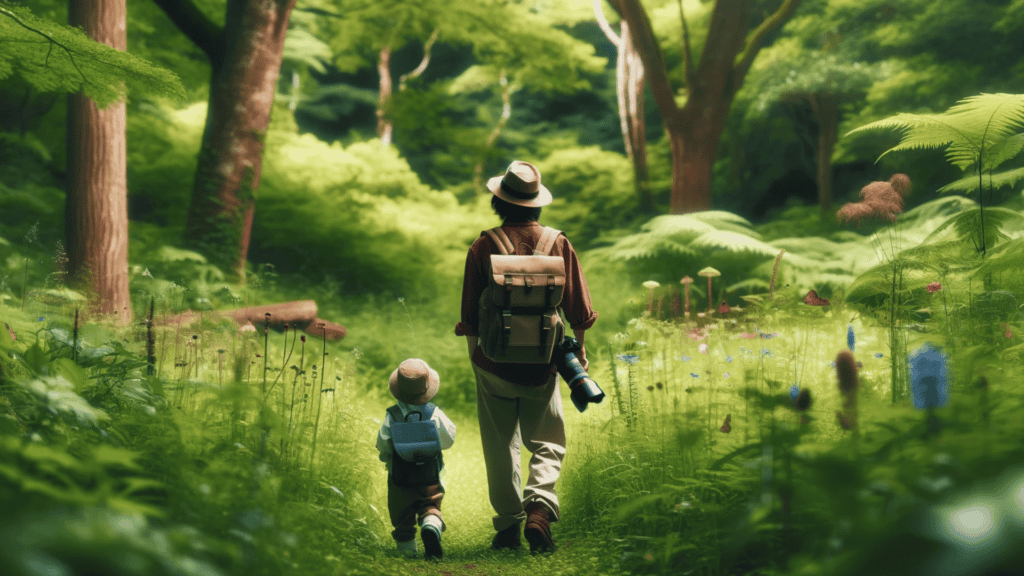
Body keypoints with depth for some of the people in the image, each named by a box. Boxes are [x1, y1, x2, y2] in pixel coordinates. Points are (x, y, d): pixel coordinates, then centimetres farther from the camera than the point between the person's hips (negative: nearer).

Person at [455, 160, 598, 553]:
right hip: (542, 363, 1)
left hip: (495, 361, -1)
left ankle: (508, 525, 14)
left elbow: (470, 314, -1)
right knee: (548, 444, 11)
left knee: (501, 447, 11)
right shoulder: (558, 244, -2)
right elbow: (578, 308, 2)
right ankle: (539, 510, -11)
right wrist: (578, 351, 17)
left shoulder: (483, 247, -6)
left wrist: (475, 358, 13)